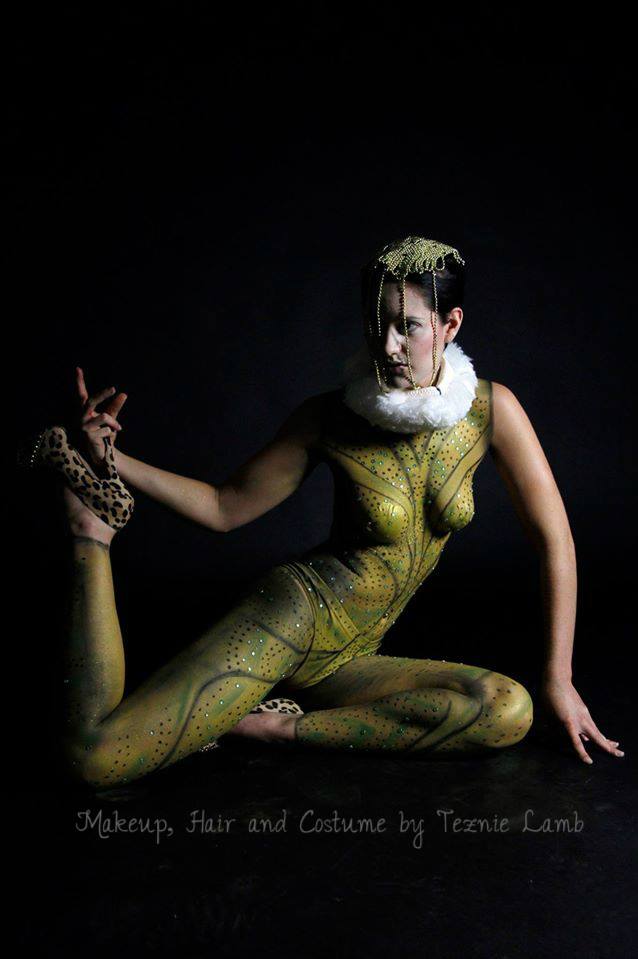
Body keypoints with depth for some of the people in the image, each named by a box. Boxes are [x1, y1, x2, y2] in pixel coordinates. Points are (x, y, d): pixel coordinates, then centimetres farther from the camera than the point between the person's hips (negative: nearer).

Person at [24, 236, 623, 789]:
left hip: (348, 661, 4)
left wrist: (558, 678, -2)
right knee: (95, 756, -19)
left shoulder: (490, 409, -5)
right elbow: (227, 508, 0)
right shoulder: (329, 419, -8)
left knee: (511, 711, -25)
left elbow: (553, 537, -2)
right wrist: (114, 463, -12)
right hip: (291, 617, -3)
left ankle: (281, 726, -12)